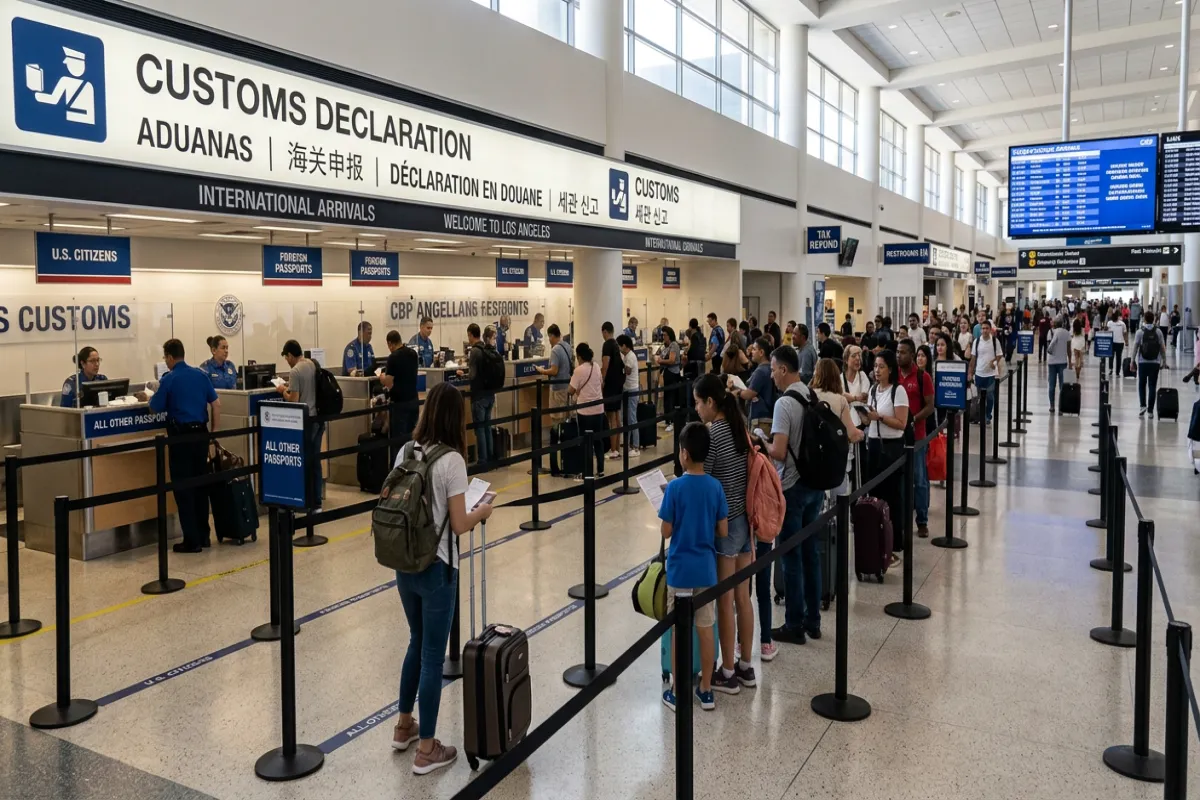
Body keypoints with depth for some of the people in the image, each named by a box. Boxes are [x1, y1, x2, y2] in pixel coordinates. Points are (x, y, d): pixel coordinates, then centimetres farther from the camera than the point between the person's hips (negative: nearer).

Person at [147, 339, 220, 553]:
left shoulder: (168, 379, -8)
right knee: (200, 483, 13)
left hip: (180, 435, -5)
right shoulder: (201, 374, 6)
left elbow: (155, 409, -2)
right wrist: (214, 430, 13)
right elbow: (216, 403, 7)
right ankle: (203, 535, 17)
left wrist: (150, 398, 21)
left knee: (183, 487, 1)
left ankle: (192, 540, 2)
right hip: (201, 433, 5)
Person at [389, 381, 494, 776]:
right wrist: (481, 512, 3)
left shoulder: (405, 452, 2)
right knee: (433, 654, 5)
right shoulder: (451, 460, -17)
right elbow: (459, 525, -15)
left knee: (417, 643, 24)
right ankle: (426, 750, 17)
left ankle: (404, 726, 39)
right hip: (436, 569, -7)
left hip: (404, 565, 7)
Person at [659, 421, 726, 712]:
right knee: (706, 629, 12)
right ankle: (706, 690, 21)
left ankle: (678, 692, 15)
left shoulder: (675, 487, -15)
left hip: (680, 569, -4)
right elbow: (723, 532, -1)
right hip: (706, 568, 4)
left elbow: (666, 532, -11)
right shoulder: (715, 486, -4)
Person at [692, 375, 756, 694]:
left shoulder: (711, 434, -17)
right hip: (745, 520, 8)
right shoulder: (740, 427, 6)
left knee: (724, 602, 3)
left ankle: (728, 674, 13)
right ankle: (745, 668, 26)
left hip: (723, 524, -8)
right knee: (743, 598, 15)